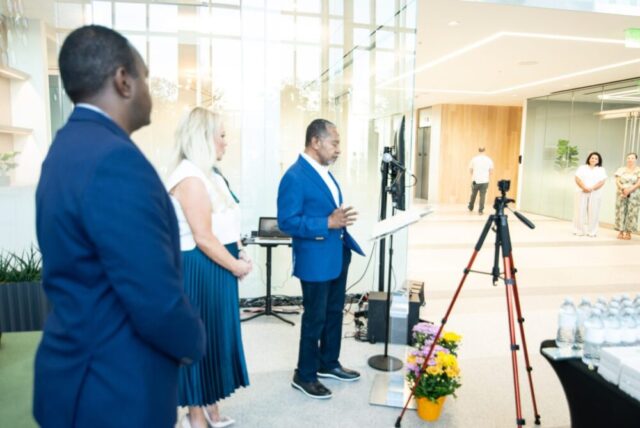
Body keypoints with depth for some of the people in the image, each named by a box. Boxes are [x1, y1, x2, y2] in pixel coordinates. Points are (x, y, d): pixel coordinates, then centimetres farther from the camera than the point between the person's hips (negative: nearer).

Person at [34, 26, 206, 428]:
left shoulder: (67, 147, 5)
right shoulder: (114, 159, -27)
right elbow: (158, 306, -29)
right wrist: (195, 342, -7)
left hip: (87, 369, 9)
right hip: (115, 389, -9)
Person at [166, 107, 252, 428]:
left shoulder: (208, 173, 13)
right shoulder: (191, 177, -18)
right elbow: (203, 237, -22)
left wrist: (238, 255, 4)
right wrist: (235, 266, -12)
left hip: (218, 267, 10)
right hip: (200, 270, -10)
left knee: (215, 337, 17)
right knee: (199, 339, 4)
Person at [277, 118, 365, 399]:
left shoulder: (324, 172, 10)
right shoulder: (295, 177, -20)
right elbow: (286, 221, -24)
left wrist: (342, 223, 6)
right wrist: (327, 224, -29)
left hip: (337, 256, 9)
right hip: (315, 261, -9)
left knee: (334, 313, 20)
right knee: (314, 318, 5)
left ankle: (329, 363, 39)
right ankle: (304, 375, 24)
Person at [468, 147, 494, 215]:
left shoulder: (474, 159, -5)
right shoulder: (489, 159, -2)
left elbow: (470, 169, 2)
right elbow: (491, 170, 3)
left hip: (475, 180, 0)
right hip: (485, 181, 0)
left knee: (473, 194, 17)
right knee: (482, 196, 4)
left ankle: (470, 207, 34)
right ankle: (480, 210, 4)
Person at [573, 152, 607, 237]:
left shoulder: (601, 170, 10)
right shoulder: (582, 168, 10)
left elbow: (602, 182, -2)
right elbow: (577, 179, -2)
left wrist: (591, 188, -17)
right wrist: (584, 187, -18)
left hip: (595, 194, 0)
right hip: (582, 193, 0)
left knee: (593, 213, -1)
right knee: (580, 211, -2)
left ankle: (592, 231, 4)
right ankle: (579, 230, 3)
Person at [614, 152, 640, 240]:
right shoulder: (621, 169, 9)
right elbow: (617, 181, 1)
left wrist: (630, 189, -17)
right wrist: (623, 188, -16)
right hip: (621, 194, 2)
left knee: (631, 213, -4)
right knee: (621, 212, -1)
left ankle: (628, 232, 0)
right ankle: (621, 232, 3)